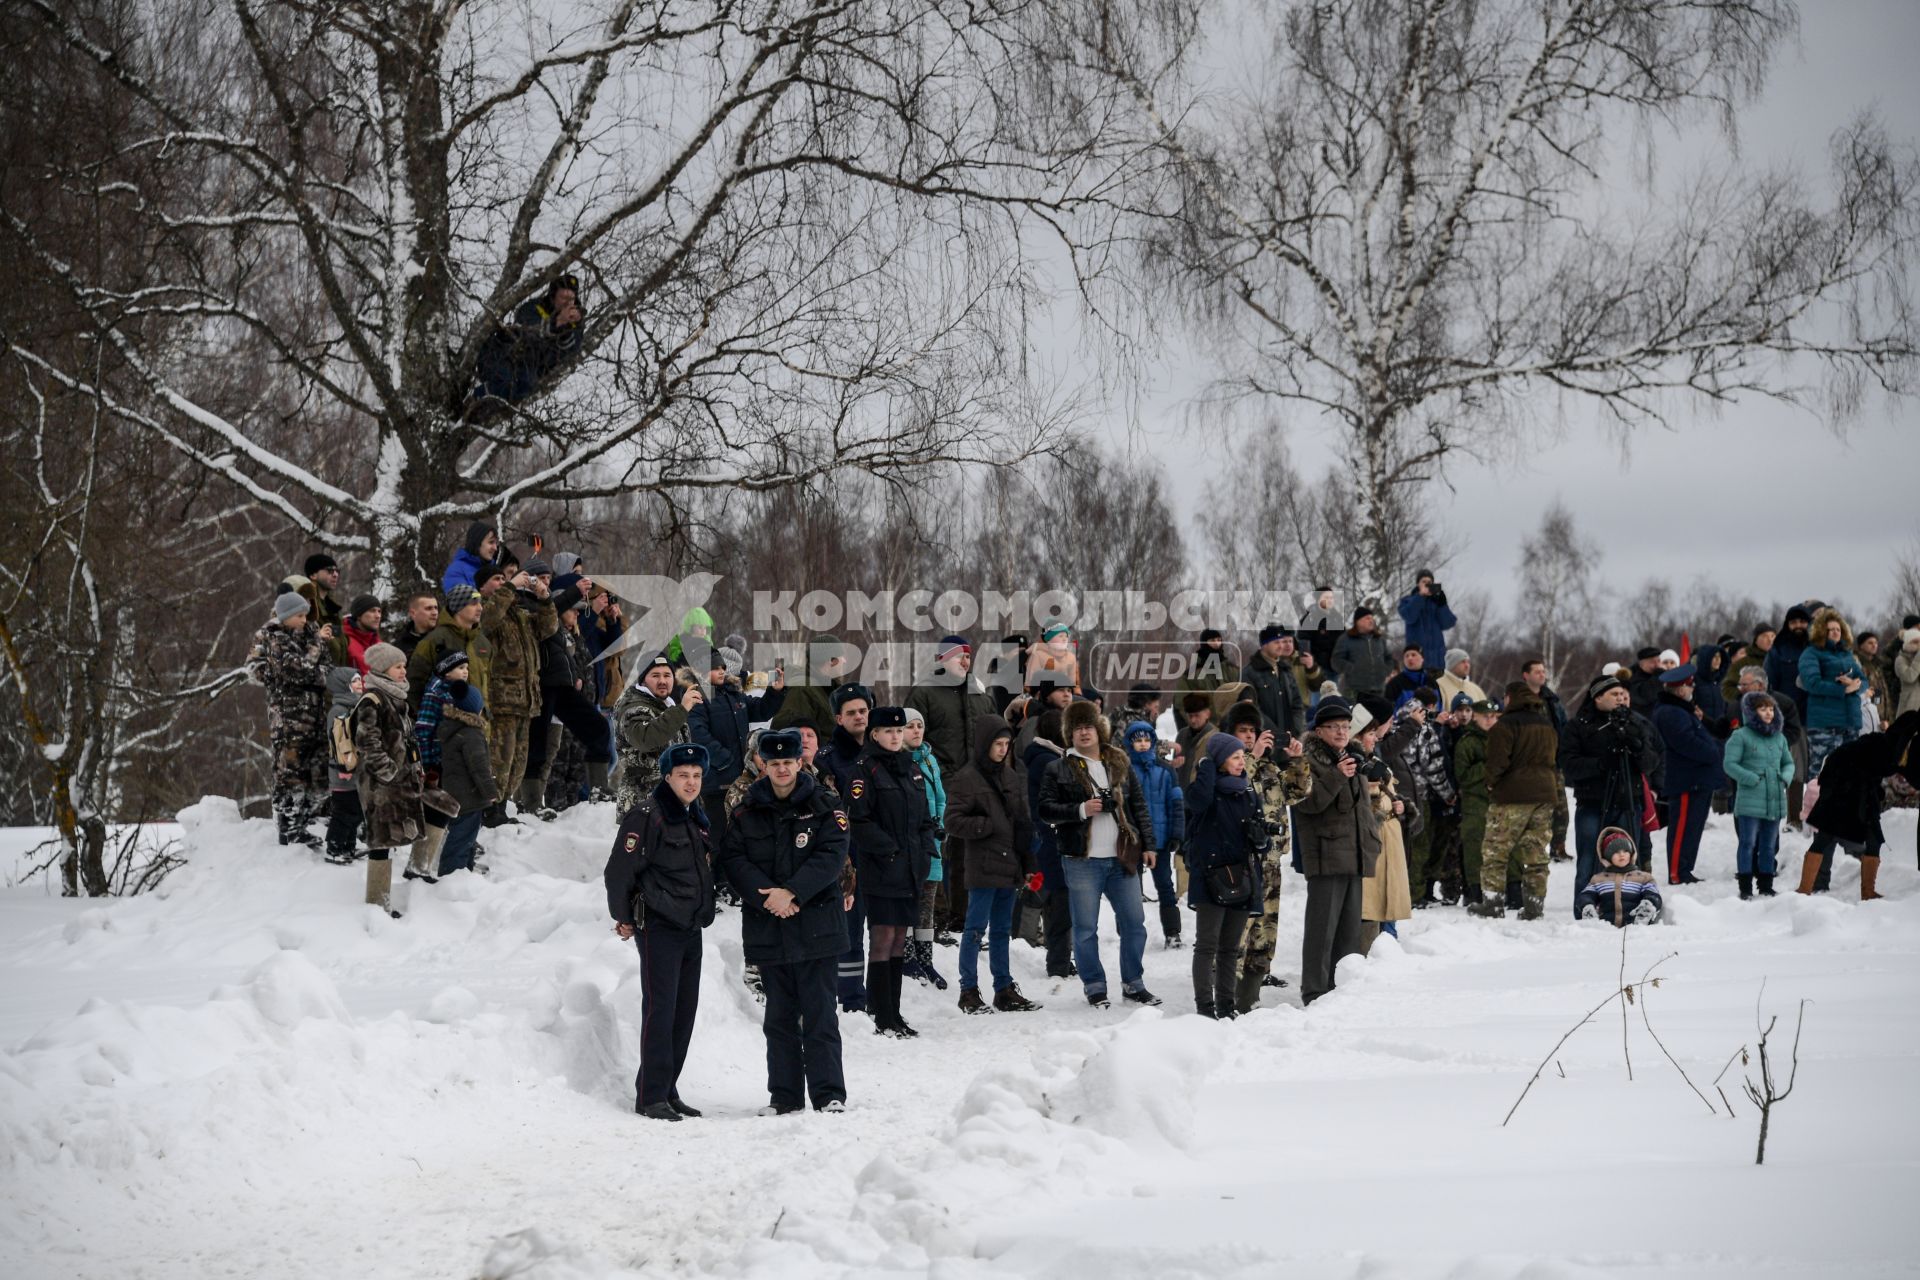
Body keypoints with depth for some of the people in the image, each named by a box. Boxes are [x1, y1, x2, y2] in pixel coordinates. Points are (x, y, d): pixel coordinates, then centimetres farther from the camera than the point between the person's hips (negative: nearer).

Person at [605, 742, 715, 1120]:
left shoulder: (697, 817, 15)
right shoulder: (646, 815, -11)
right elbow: (619, 869, -13)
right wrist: (623, 918, -7)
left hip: (690, 929, 8)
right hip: (658, 927, -8)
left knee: (684, 1012, 9)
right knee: (660, 1009, -10)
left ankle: (667, 1090, 17)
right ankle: (651, 1096, -7)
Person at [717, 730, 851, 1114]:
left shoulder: (825, 805, 1)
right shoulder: (746, 812, 7)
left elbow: (831, 856, -8)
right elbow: (732, 859, 0)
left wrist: (792, 892, -17)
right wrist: (766, 896, -14)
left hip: (816, 921, -3)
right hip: (767, 927, 3)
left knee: (819, 1013, -3)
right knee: (779, 1016, 8)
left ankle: (829, 1093, 0)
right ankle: (784, 1094, 14)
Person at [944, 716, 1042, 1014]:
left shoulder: (1011, 776, 14)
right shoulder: (967, 779, -7)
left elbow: (1023, 822, 17)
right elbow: (954, 822, -11)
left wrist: (1030, 864, 13)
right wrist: (989, 826, -15)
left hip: (1009, 865, 7)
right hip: (982, 865, -7)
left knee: (1003, 930, 12)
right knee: (976, 928, -3)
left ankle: (1004, 989, 18)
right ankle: (969, 991, 2)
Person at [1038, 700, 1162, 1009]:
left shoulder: (1120, 764, 11)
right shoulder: (1058, 769, 1)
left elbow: (1139, 807, 14)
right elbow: (1045, 809, -5)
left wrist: (1147, 844, 8)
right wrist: (1080, 810, -18)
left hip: (1122, 857, 3)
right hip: (1082, 860, -3)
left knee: (1134, 923, 6)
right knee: (1086, 929, 1)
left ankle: (1133, 984, 18)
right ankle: (1094, 987, 13)